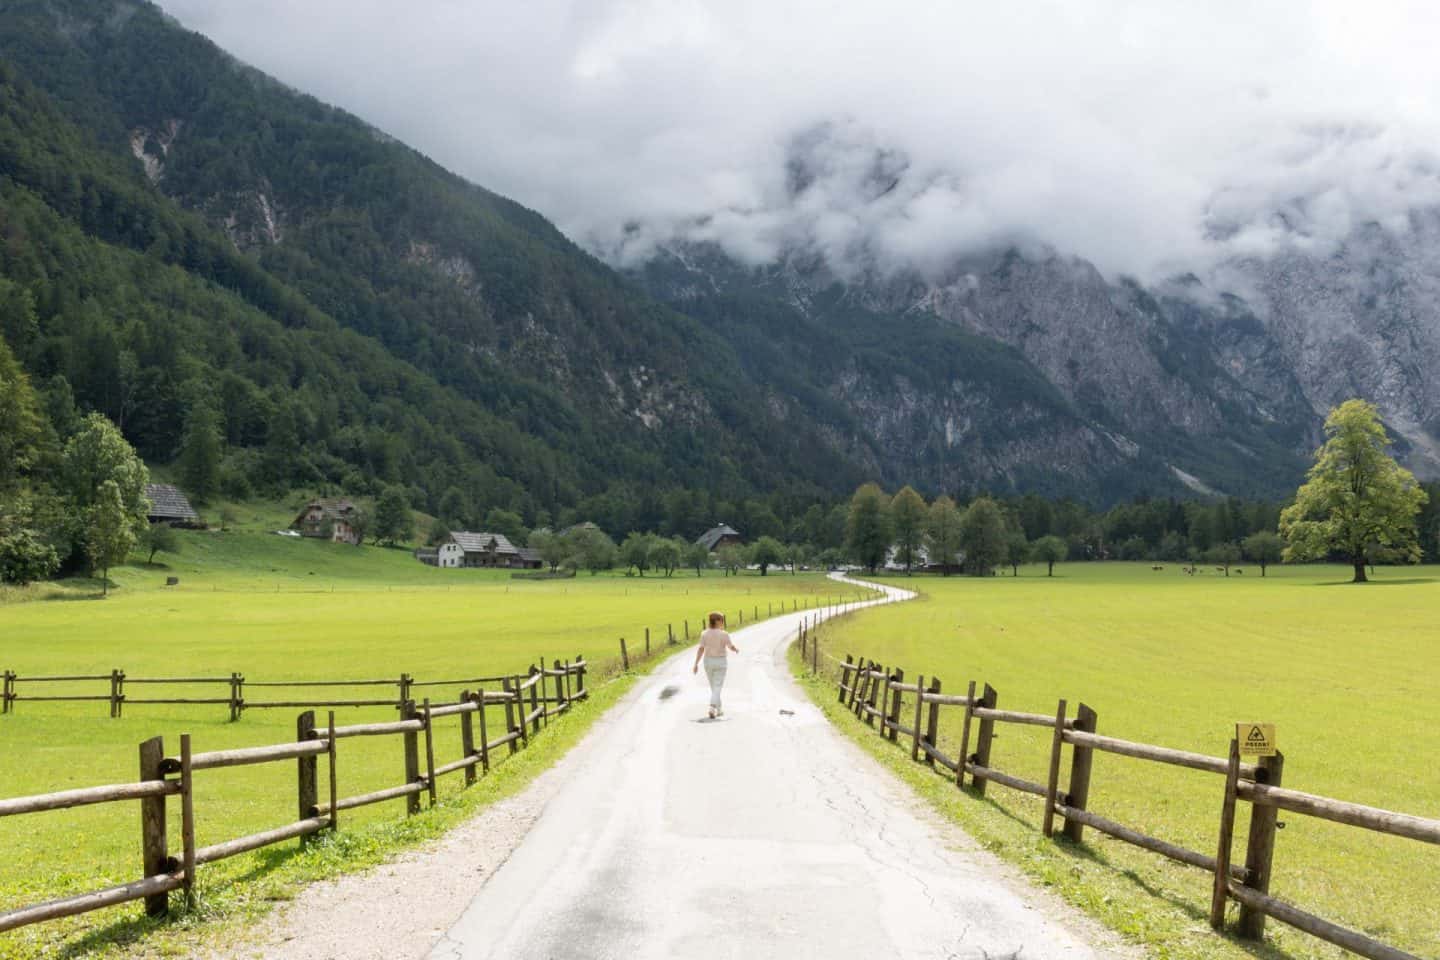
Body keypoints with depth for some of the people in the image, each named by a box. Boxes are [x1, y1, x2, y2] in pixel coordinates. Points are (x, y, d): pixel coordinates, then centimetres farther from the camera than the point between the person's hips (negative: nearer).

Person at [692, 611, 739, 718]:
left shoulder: (704, 634, -5)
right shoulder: (724, 634, -13)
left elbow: (700, 649, -8)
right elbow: (731, 647, -6)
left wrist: (696, 664, -6)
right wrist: (737, 649, 18)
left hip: (708, 661, 4)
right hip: (720, 662, -4)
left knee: (714, 686, 19)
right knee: (717, 687, -2)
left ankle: (719, 709, 28)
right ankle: (712, 708, -21)